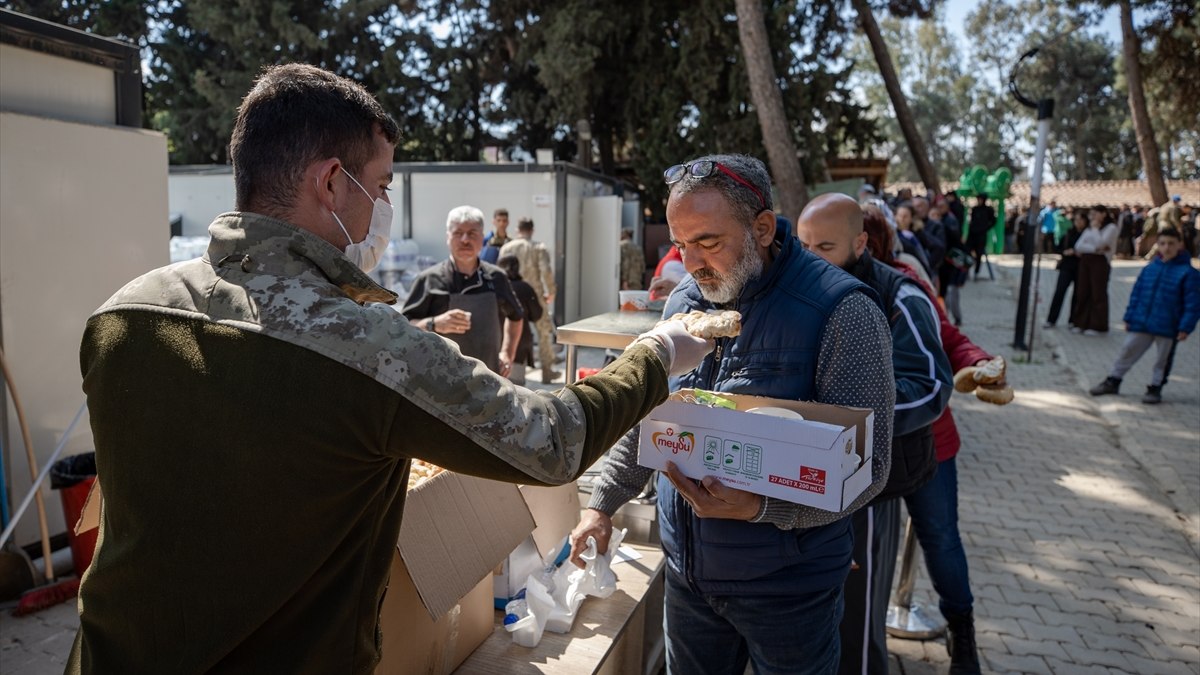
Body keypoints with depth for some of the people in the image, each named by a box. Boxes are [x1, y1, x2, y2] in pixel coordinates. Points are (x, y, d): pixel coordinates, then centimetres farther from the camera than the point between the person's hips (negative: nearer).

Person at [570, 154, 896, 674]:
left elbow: (867, 467, -18)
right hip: (687, 573, 5)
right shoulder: (683, 302, 1)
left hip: (786, 587, -5)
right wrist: (602, 504, 11)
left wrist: (757, 507, -30)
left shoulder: (842, 312, -18)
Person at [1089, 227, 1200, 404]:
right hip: (1141, 323, 4)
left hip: (1167, 328, -4)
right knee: (1127, 352, 10)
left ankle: (1155, 388, 24)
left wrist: (1185, 327, -15)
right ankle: (1112, 381, 23)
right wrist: (1129, 317, 8)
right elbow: (1136, 294, 10)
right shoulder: (1150, 268, 3)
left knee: (1163, 359, 10)